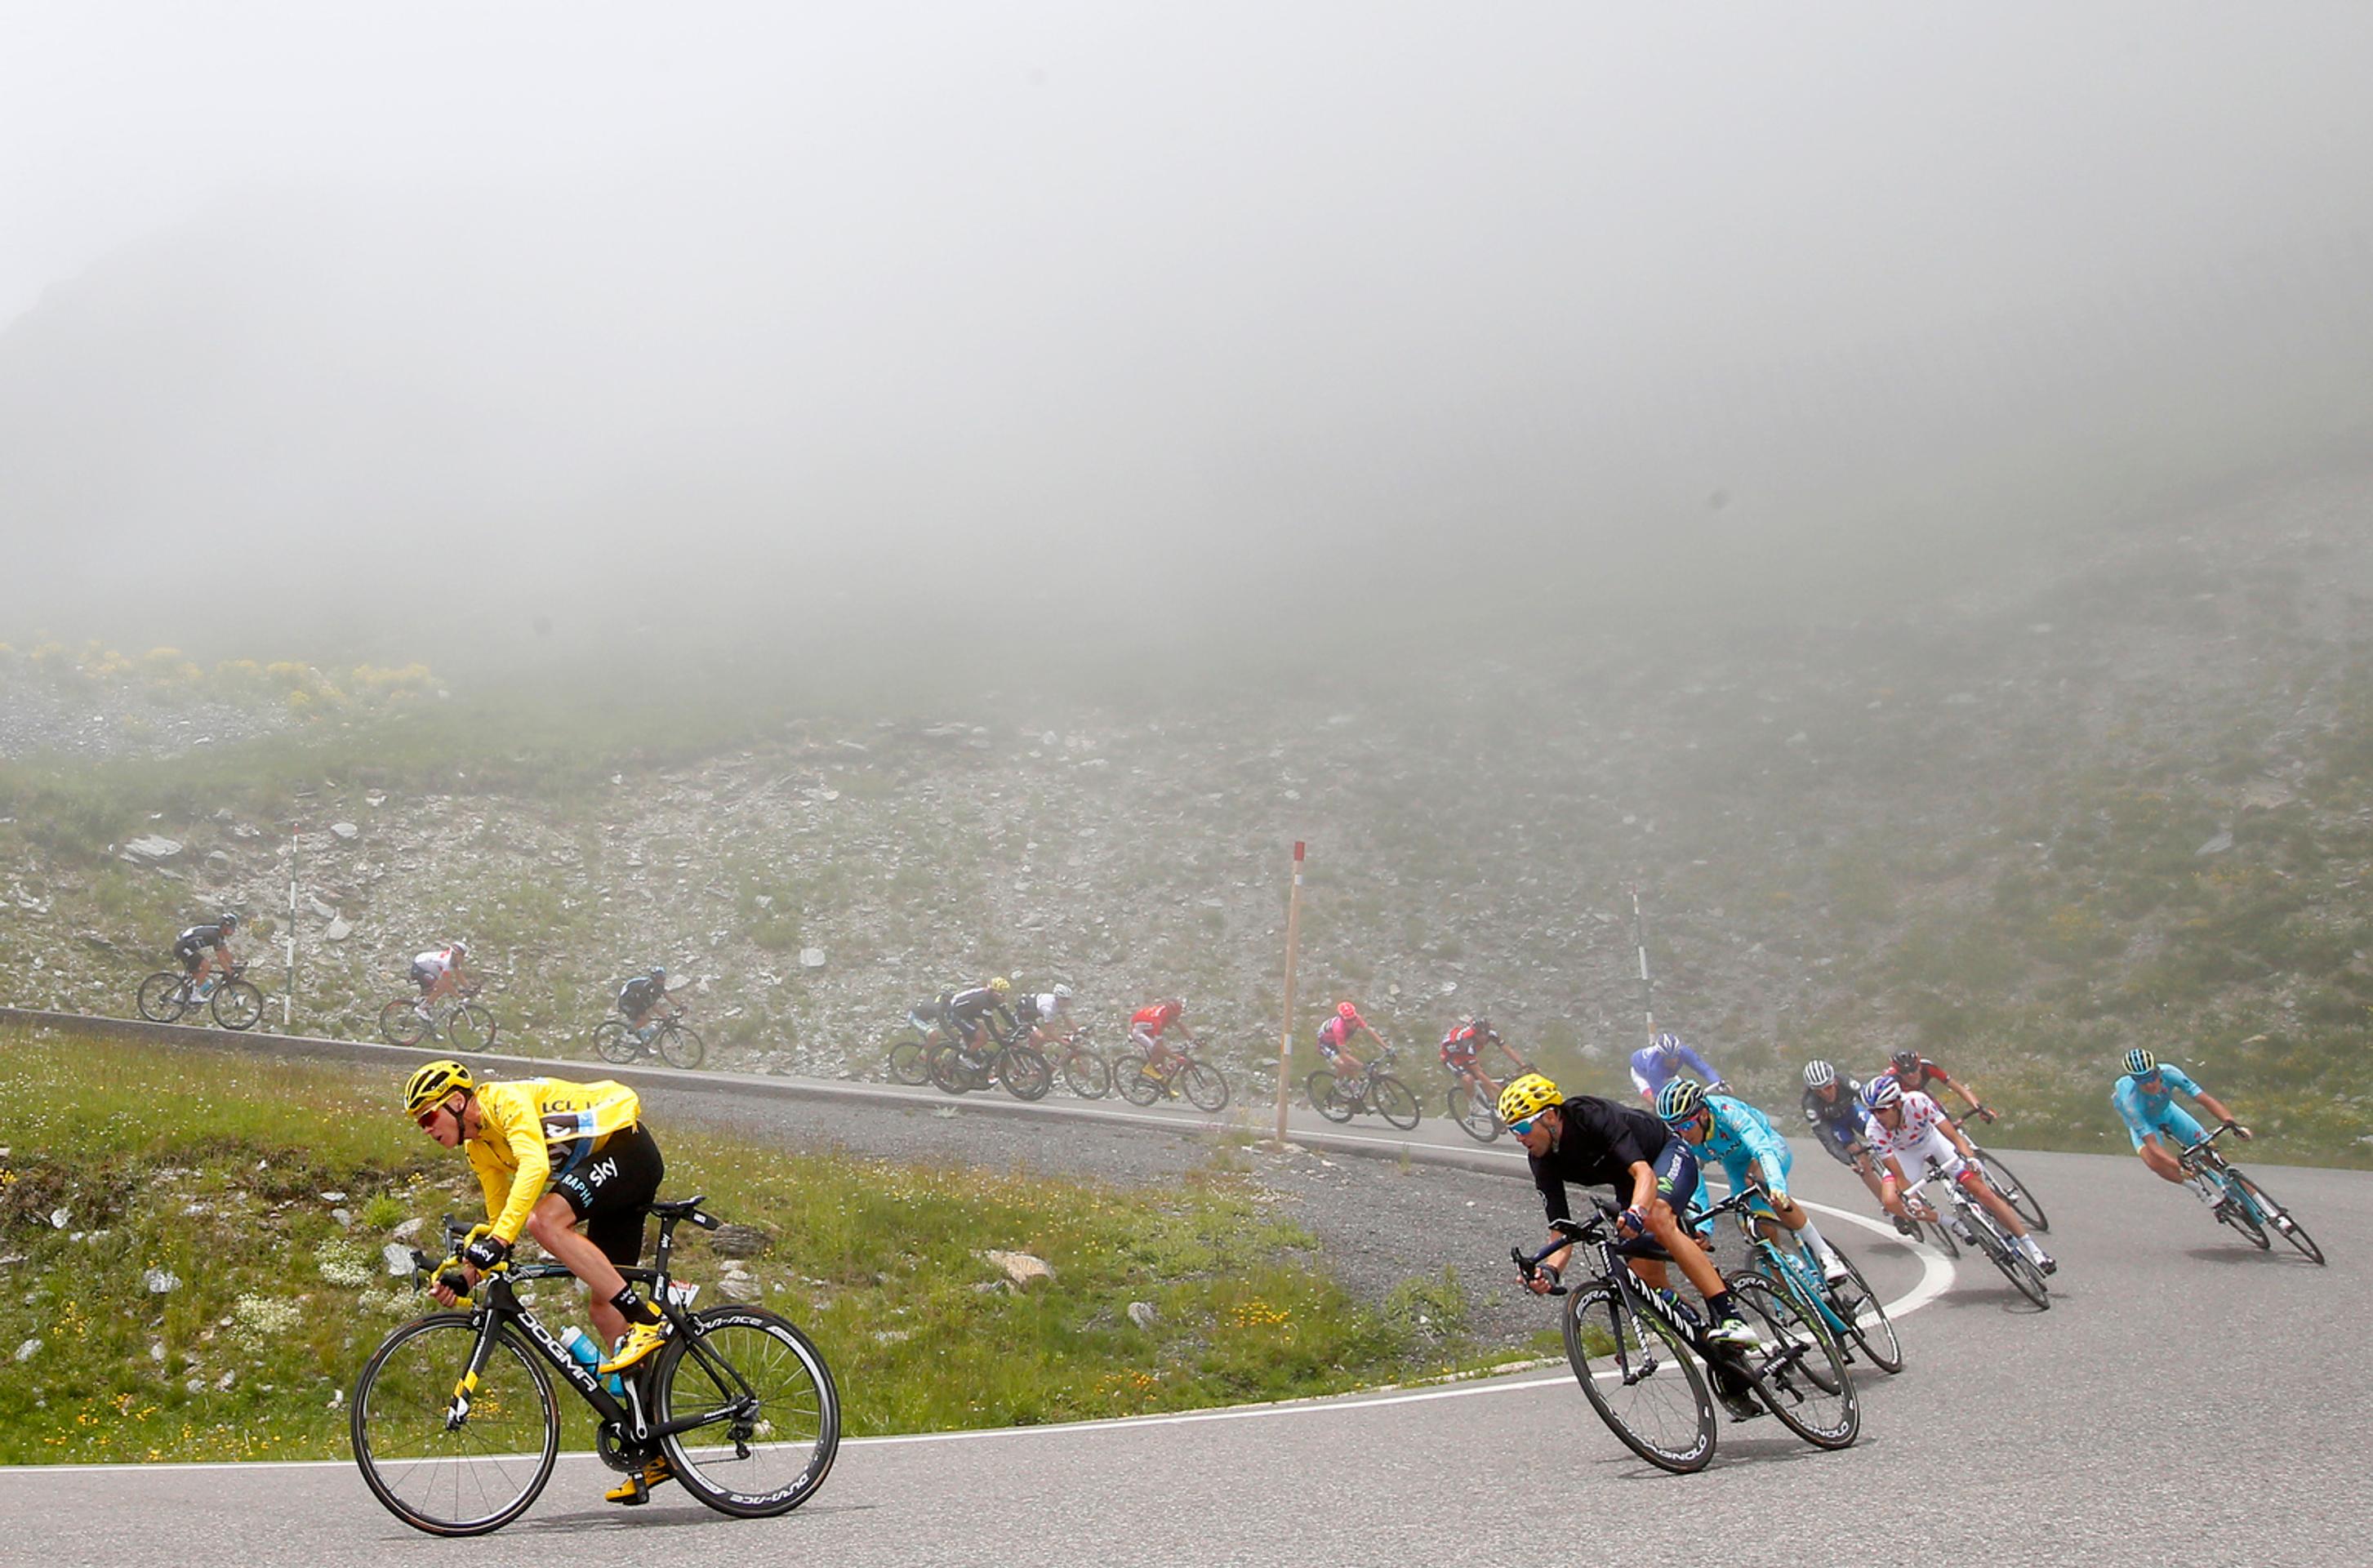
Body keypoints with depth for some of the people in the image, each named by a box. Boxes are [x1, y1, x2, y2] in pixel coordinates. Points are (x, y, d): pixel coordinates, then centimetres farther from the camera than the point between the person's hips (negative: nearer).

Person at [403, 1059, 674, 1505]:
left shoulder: (507, 1100, -16)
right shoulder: (479, 1146, 12)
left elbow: (535, 1165, -32)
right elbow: (499, 1220, 17)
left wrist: (499, 1238, -39)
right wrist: (466, 1273, 3)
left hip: (627, 1149, -9)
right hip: (616, 1174, 9)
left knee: (545, 1220, -30)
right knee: (605, 1309, 4)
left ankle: (647, 1320, -24)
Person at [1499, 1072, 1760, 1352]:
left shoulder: (1592, 1116, -34)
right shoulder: (1543, 1162, -17)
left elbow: (1645, 1173, -44)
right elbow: (1562, 1234, -17)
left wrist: (1635, 1213, -63)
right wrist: (1549, 1271, -37)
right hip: (1628, 1184, 7)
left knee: (1658, 1218, -35)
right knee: (1647, 1278, -7)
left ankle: (1730, 1317, -38)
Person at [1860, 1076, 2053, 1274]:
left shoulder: (1917, 1102, -36)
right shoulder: (1875, 1129, -32)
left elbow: (1955, 1137, -35)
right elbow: (1899, 1176, -29)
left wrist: (1970, 1157, -52)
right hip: (1904, 1152, 1)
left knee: (1981, 1190, -11)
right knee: (1890, 1200, -25)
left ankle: (2032, 1247, 1)